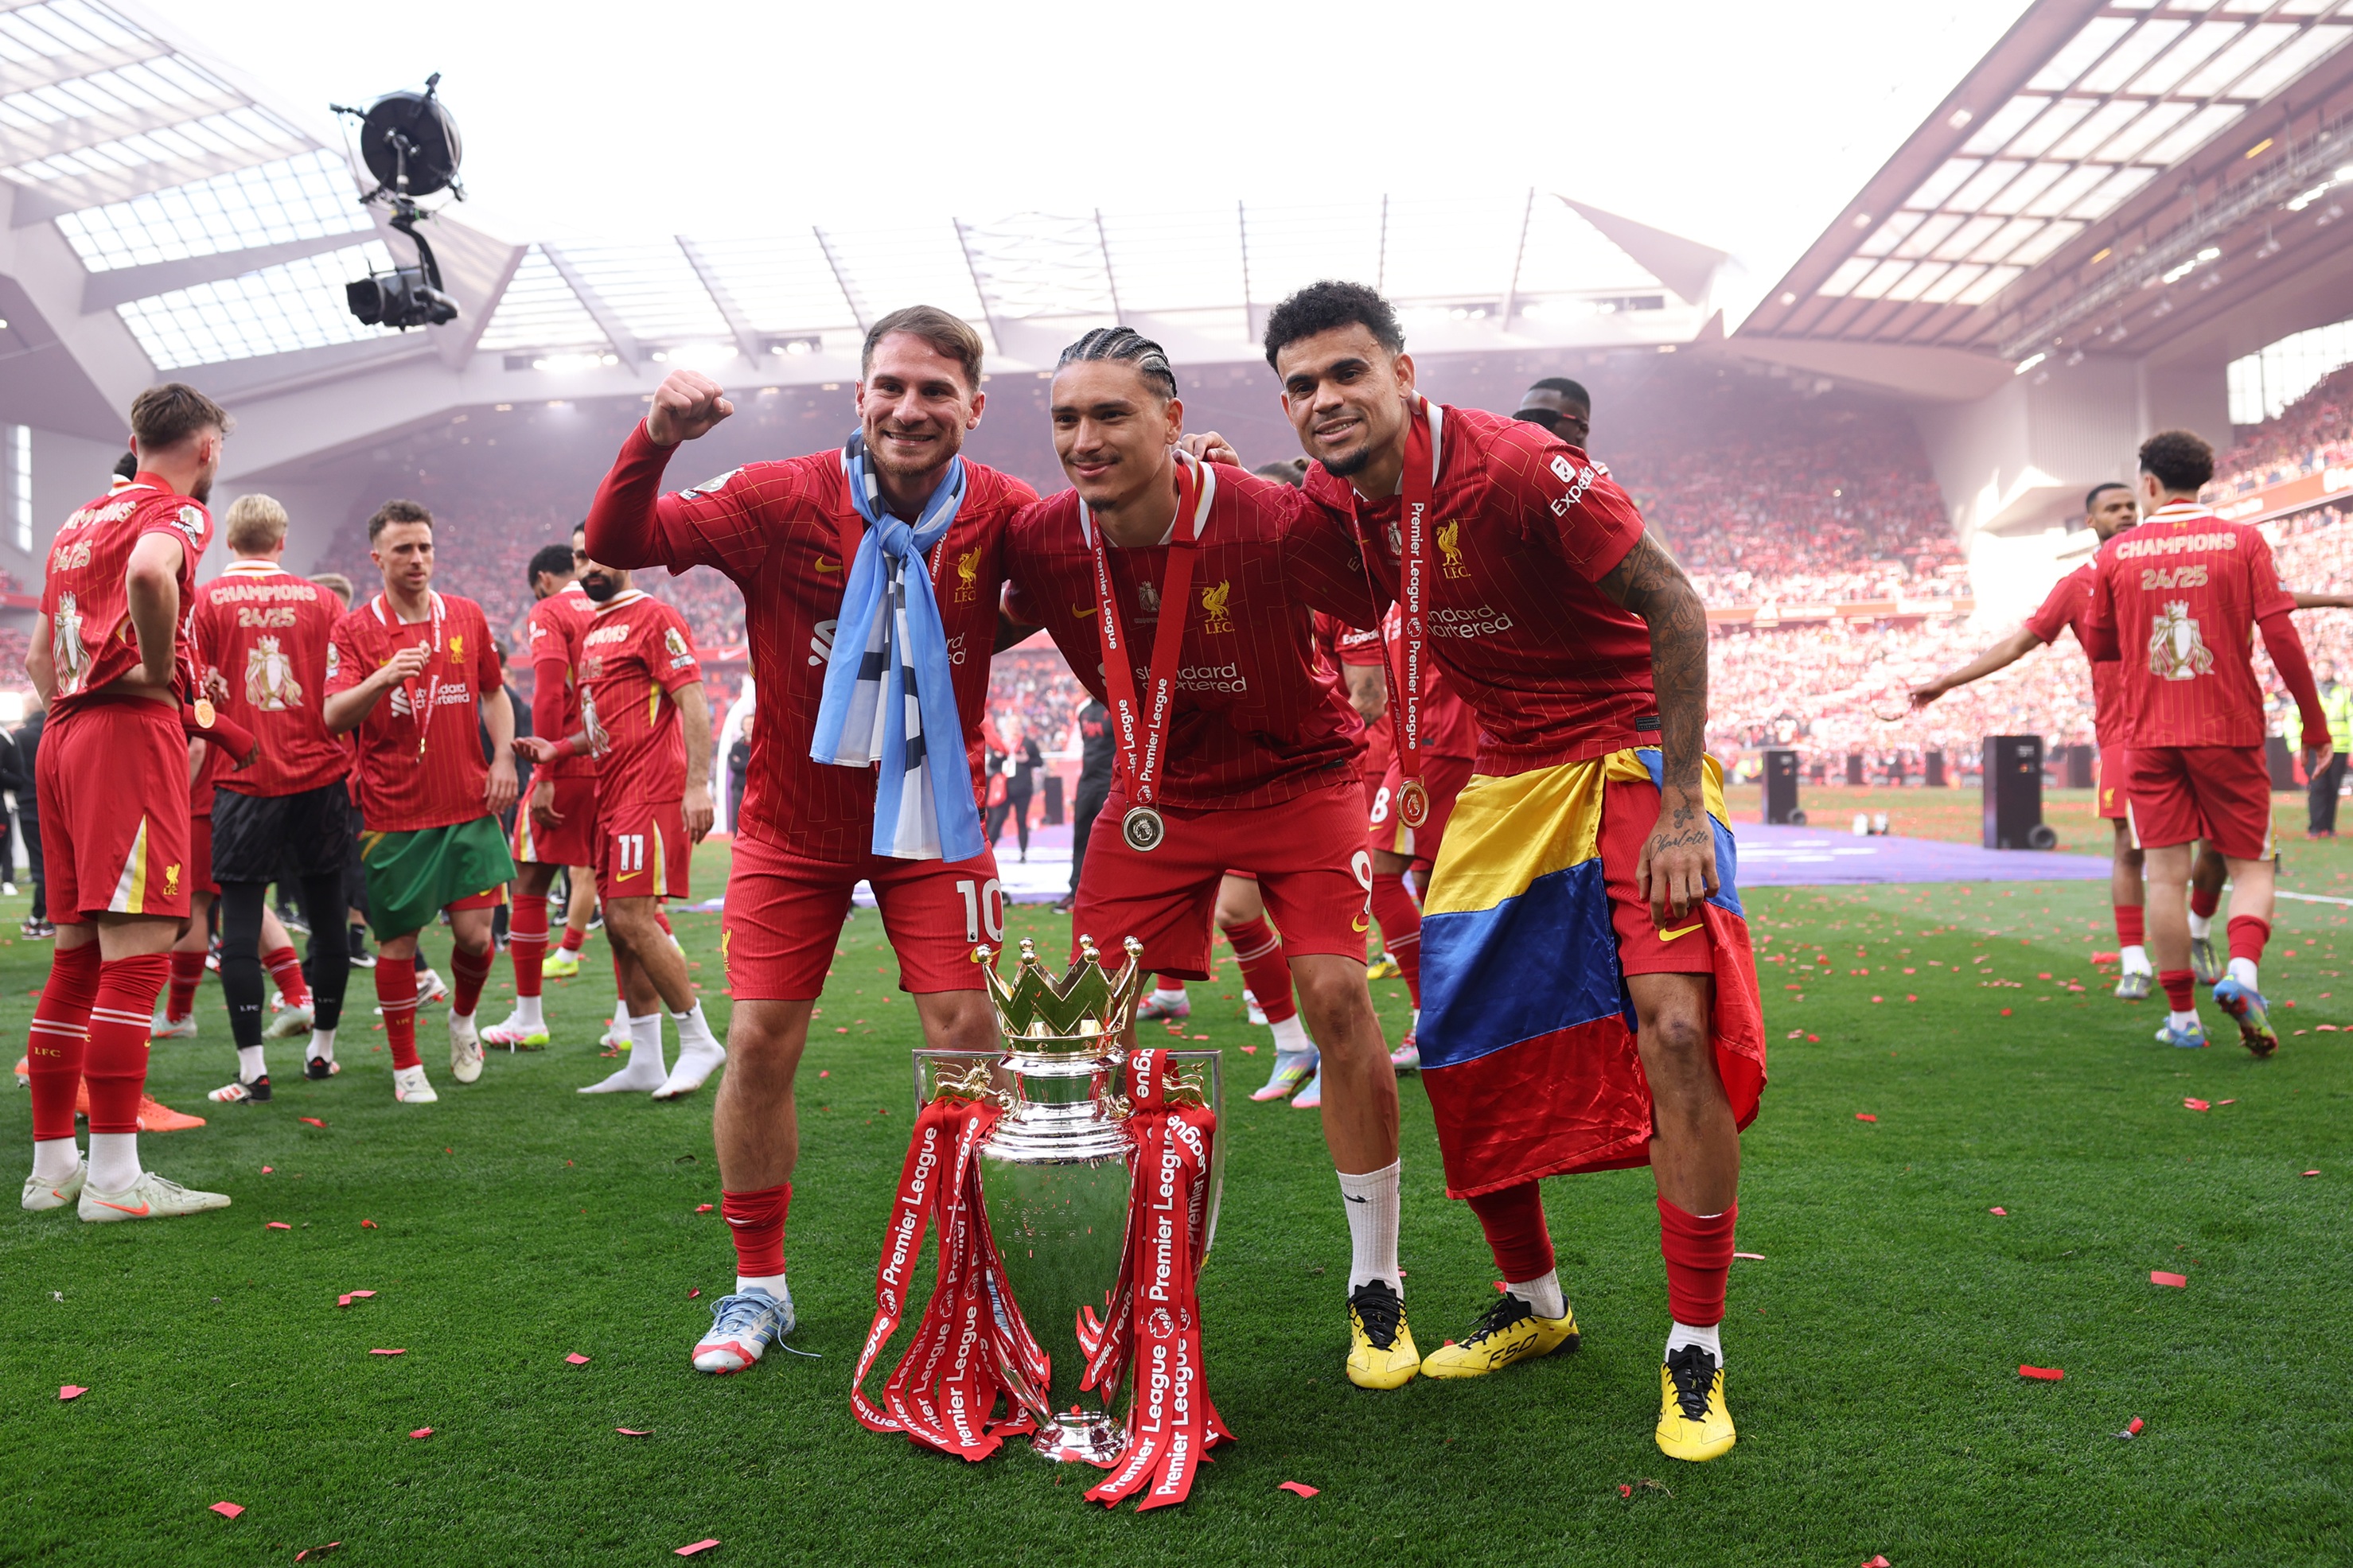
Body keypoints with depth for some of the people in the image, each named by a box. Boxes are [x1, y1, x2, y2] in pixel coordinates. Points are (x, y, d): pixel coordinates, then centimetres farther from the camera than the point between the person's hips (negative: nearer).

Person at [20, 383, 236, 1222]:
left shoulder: (80, 521, 23)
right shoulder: (177, 511, -3)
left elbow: (40, 657, 27)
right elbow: (148, 572, -27)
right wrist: (162, 671, -15)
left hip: (64, 736, 9)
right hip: (133, 731, -9)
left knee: (78, 955, 12)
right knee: (136, 951, -10)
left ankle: (53, 1164, 17)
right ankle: (115, 1177, -11)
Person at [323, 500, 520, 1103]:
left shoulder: (467, 616, 8)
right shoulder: (354, 629, -3)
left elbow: (494, 692, 18)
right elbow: (334, 718, -13)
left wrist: (504, 757, 4)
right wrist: (384, 678, -30)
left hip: (469, 805, 2)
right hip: (393, 811, -2)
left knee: (474, 931, -3)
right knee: (397, 940, 3)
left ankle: (463, 1018, 29)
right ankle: (406, 1067, 18)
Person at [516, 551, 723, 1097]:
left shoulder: (653, 618, -8)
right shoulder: (589, 631, 19)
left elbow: (692, 704, -14)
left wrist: (697, 784, -21)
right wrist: (556, 749, 9)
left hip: (652, 791, -9)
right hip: (612, 794, 9)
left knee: (632, 919, -13)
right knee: (618, 924, 8)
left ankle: (699, 1042, 0)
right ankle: (646, 1063, 14)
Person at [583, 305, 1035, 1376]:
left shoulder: (999, 515, -10)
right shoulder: (787, 499, -14)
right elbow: (619, 545, -15)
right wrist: (655, 441, -34)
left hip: (932, 815, 0)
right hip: (795, 816, 0)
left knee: (968, 1038, -1)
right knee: (759, 1040, 0)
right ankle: (758, 1286, 19)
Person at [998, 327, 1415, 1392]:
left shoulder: (1273, 524, -27)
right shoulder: (1040, 542, -16)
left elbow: (1392, 617, -12)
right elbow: (994, 626, 7)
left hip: (1296, 775, -3)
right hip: (1156, 791, 3)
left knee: (1336, 995, -17)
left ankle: (1376, 1288, 2)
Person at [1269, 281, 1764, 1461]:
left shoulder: (1517, 466, -22)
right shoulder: (1331, 501, -3)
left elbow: (1672, 603, -19)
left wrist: (1681, 804, -22)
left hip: (1628, 754, -6)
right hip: (1504, 777, 6)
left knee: (1674, 1028, -21)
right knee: (1459, 1050, 5)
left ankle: (1695, 1353, -4)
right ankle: (1533, 1305, 27)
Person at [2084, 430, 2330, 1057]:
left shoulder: (2116, 554, 4)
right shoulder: (2242, 540, 1)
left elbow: (2099, 646, 12)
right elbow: (2281, 635, -5)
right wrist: (2314, 723, 2)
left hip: (2150, 736, 1)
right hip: (2230, 732, -1)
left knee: (2166, 874, 2)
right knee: (2250, 865, 9)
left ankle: (2182, 1016, 4)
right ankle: (2243, 971, -16)